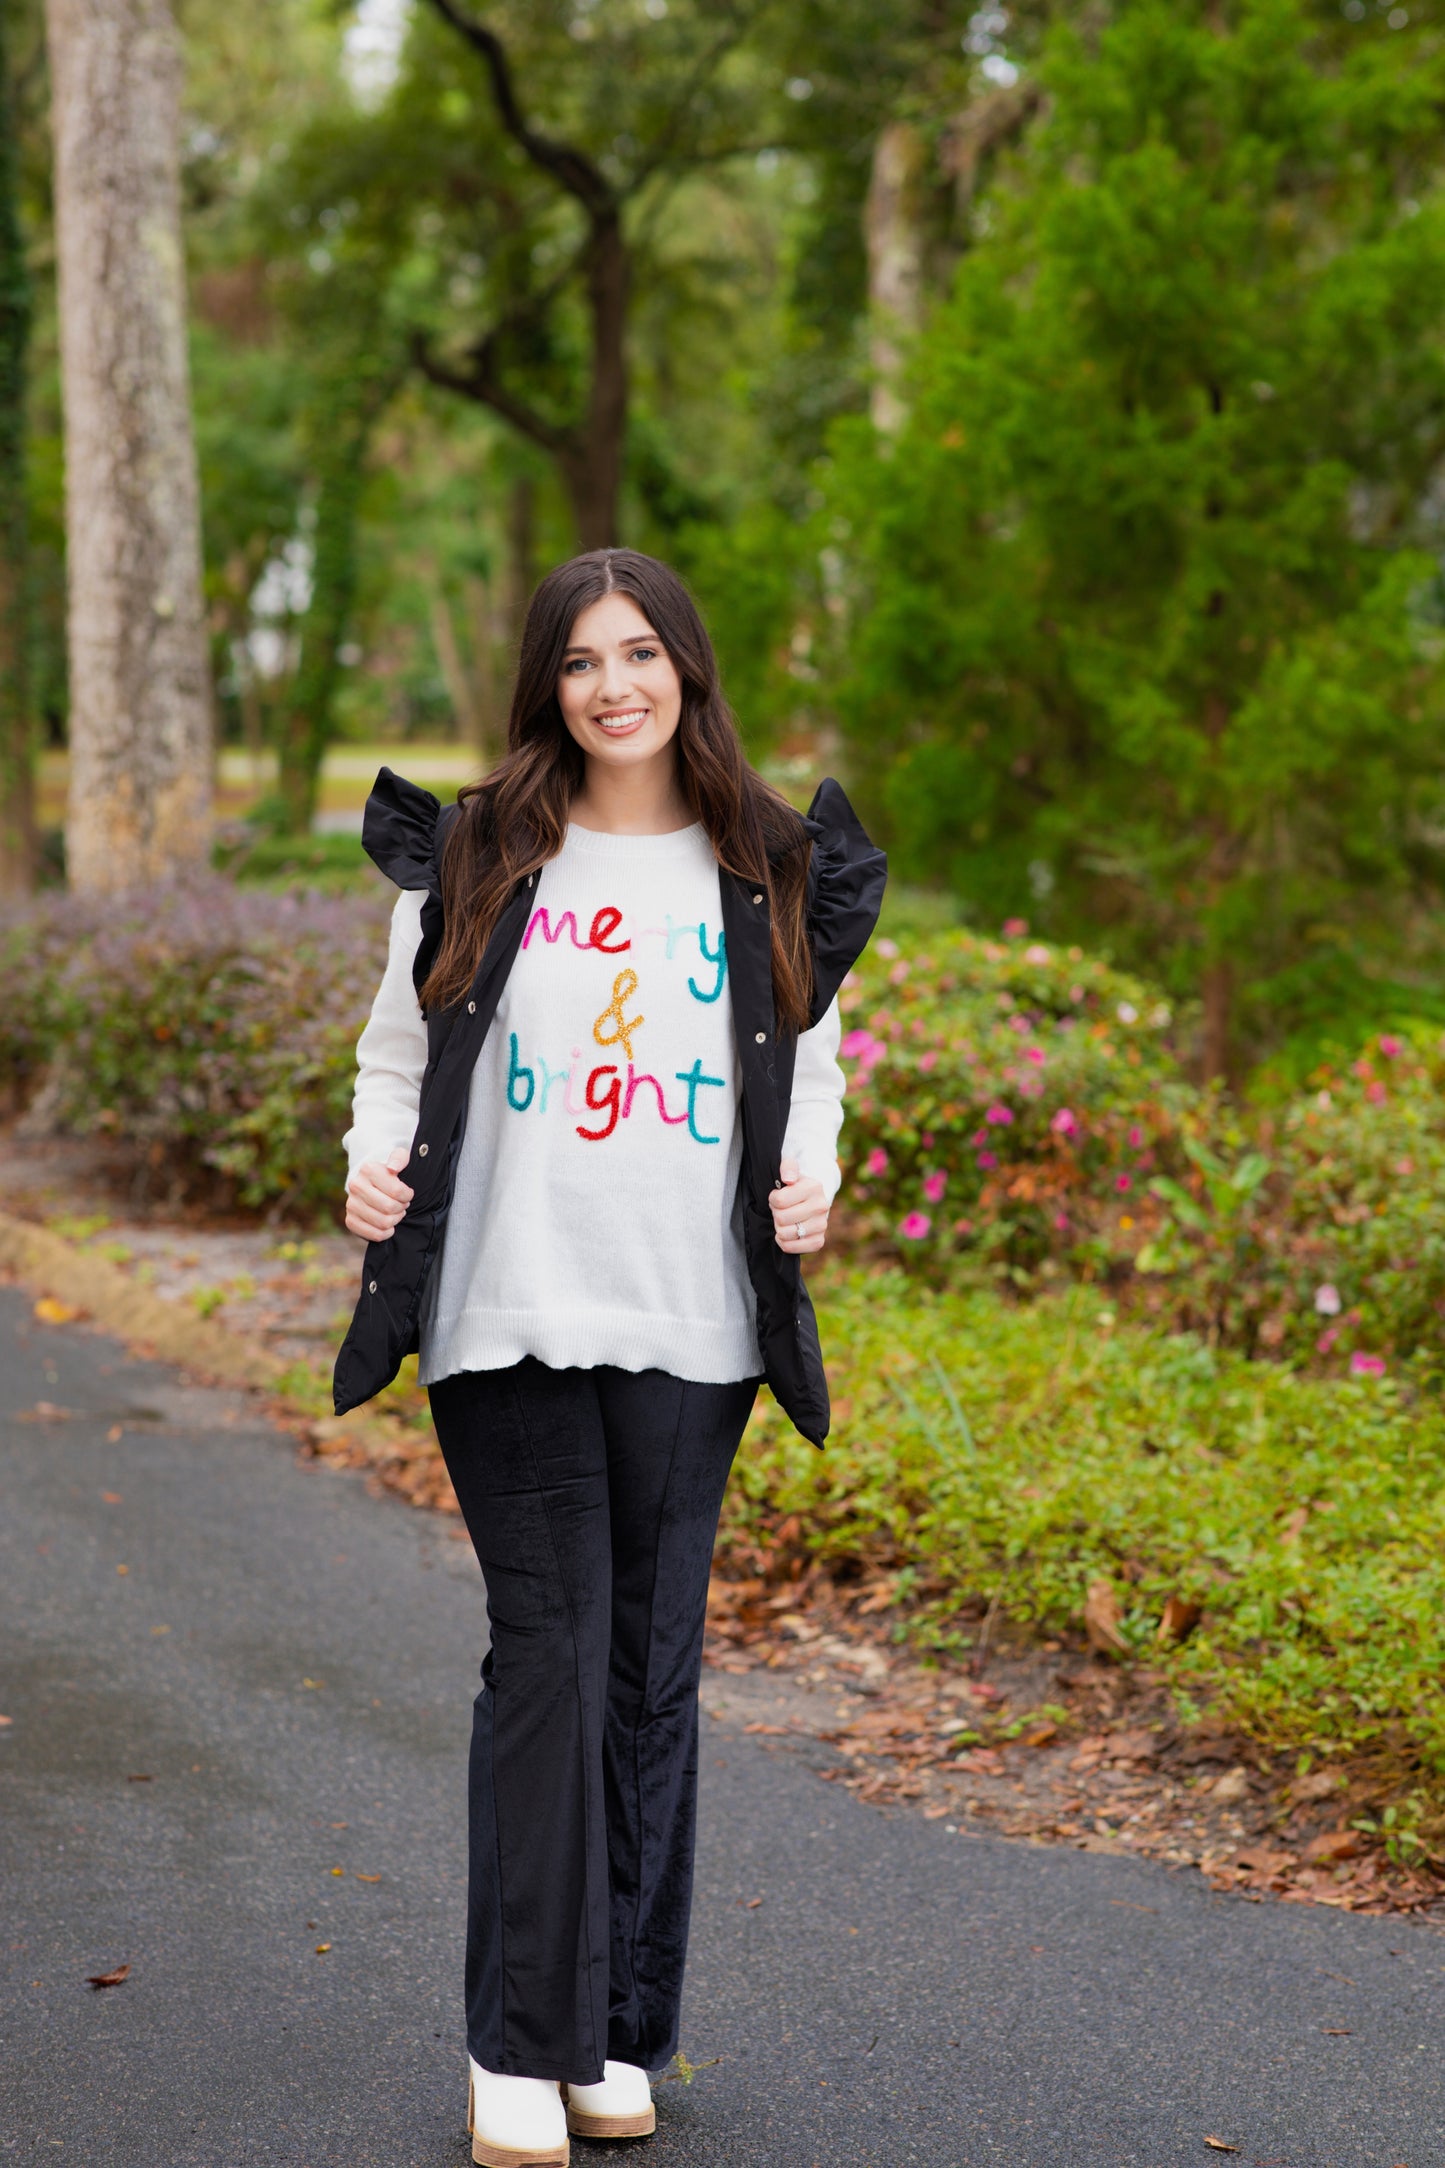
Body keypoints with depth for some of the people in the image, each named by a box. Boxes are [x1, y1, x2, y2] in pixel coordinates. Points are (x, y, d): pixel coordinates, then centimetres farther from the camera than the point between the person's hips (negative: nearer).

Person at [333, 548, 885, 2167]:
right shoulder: (474, 858, 6)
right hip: (508, 1314, -2)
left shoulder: (770, 875, 9)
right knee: (548, 1654, -7)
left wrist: (809, 1180, -1)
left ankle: (619, 2033, 18)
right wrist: (374, 1164, -6)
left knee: (652, 1666, 6)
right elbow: (399, 1049, 12)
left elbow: (809, 1068, 18)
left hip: (688, 1328, 2)